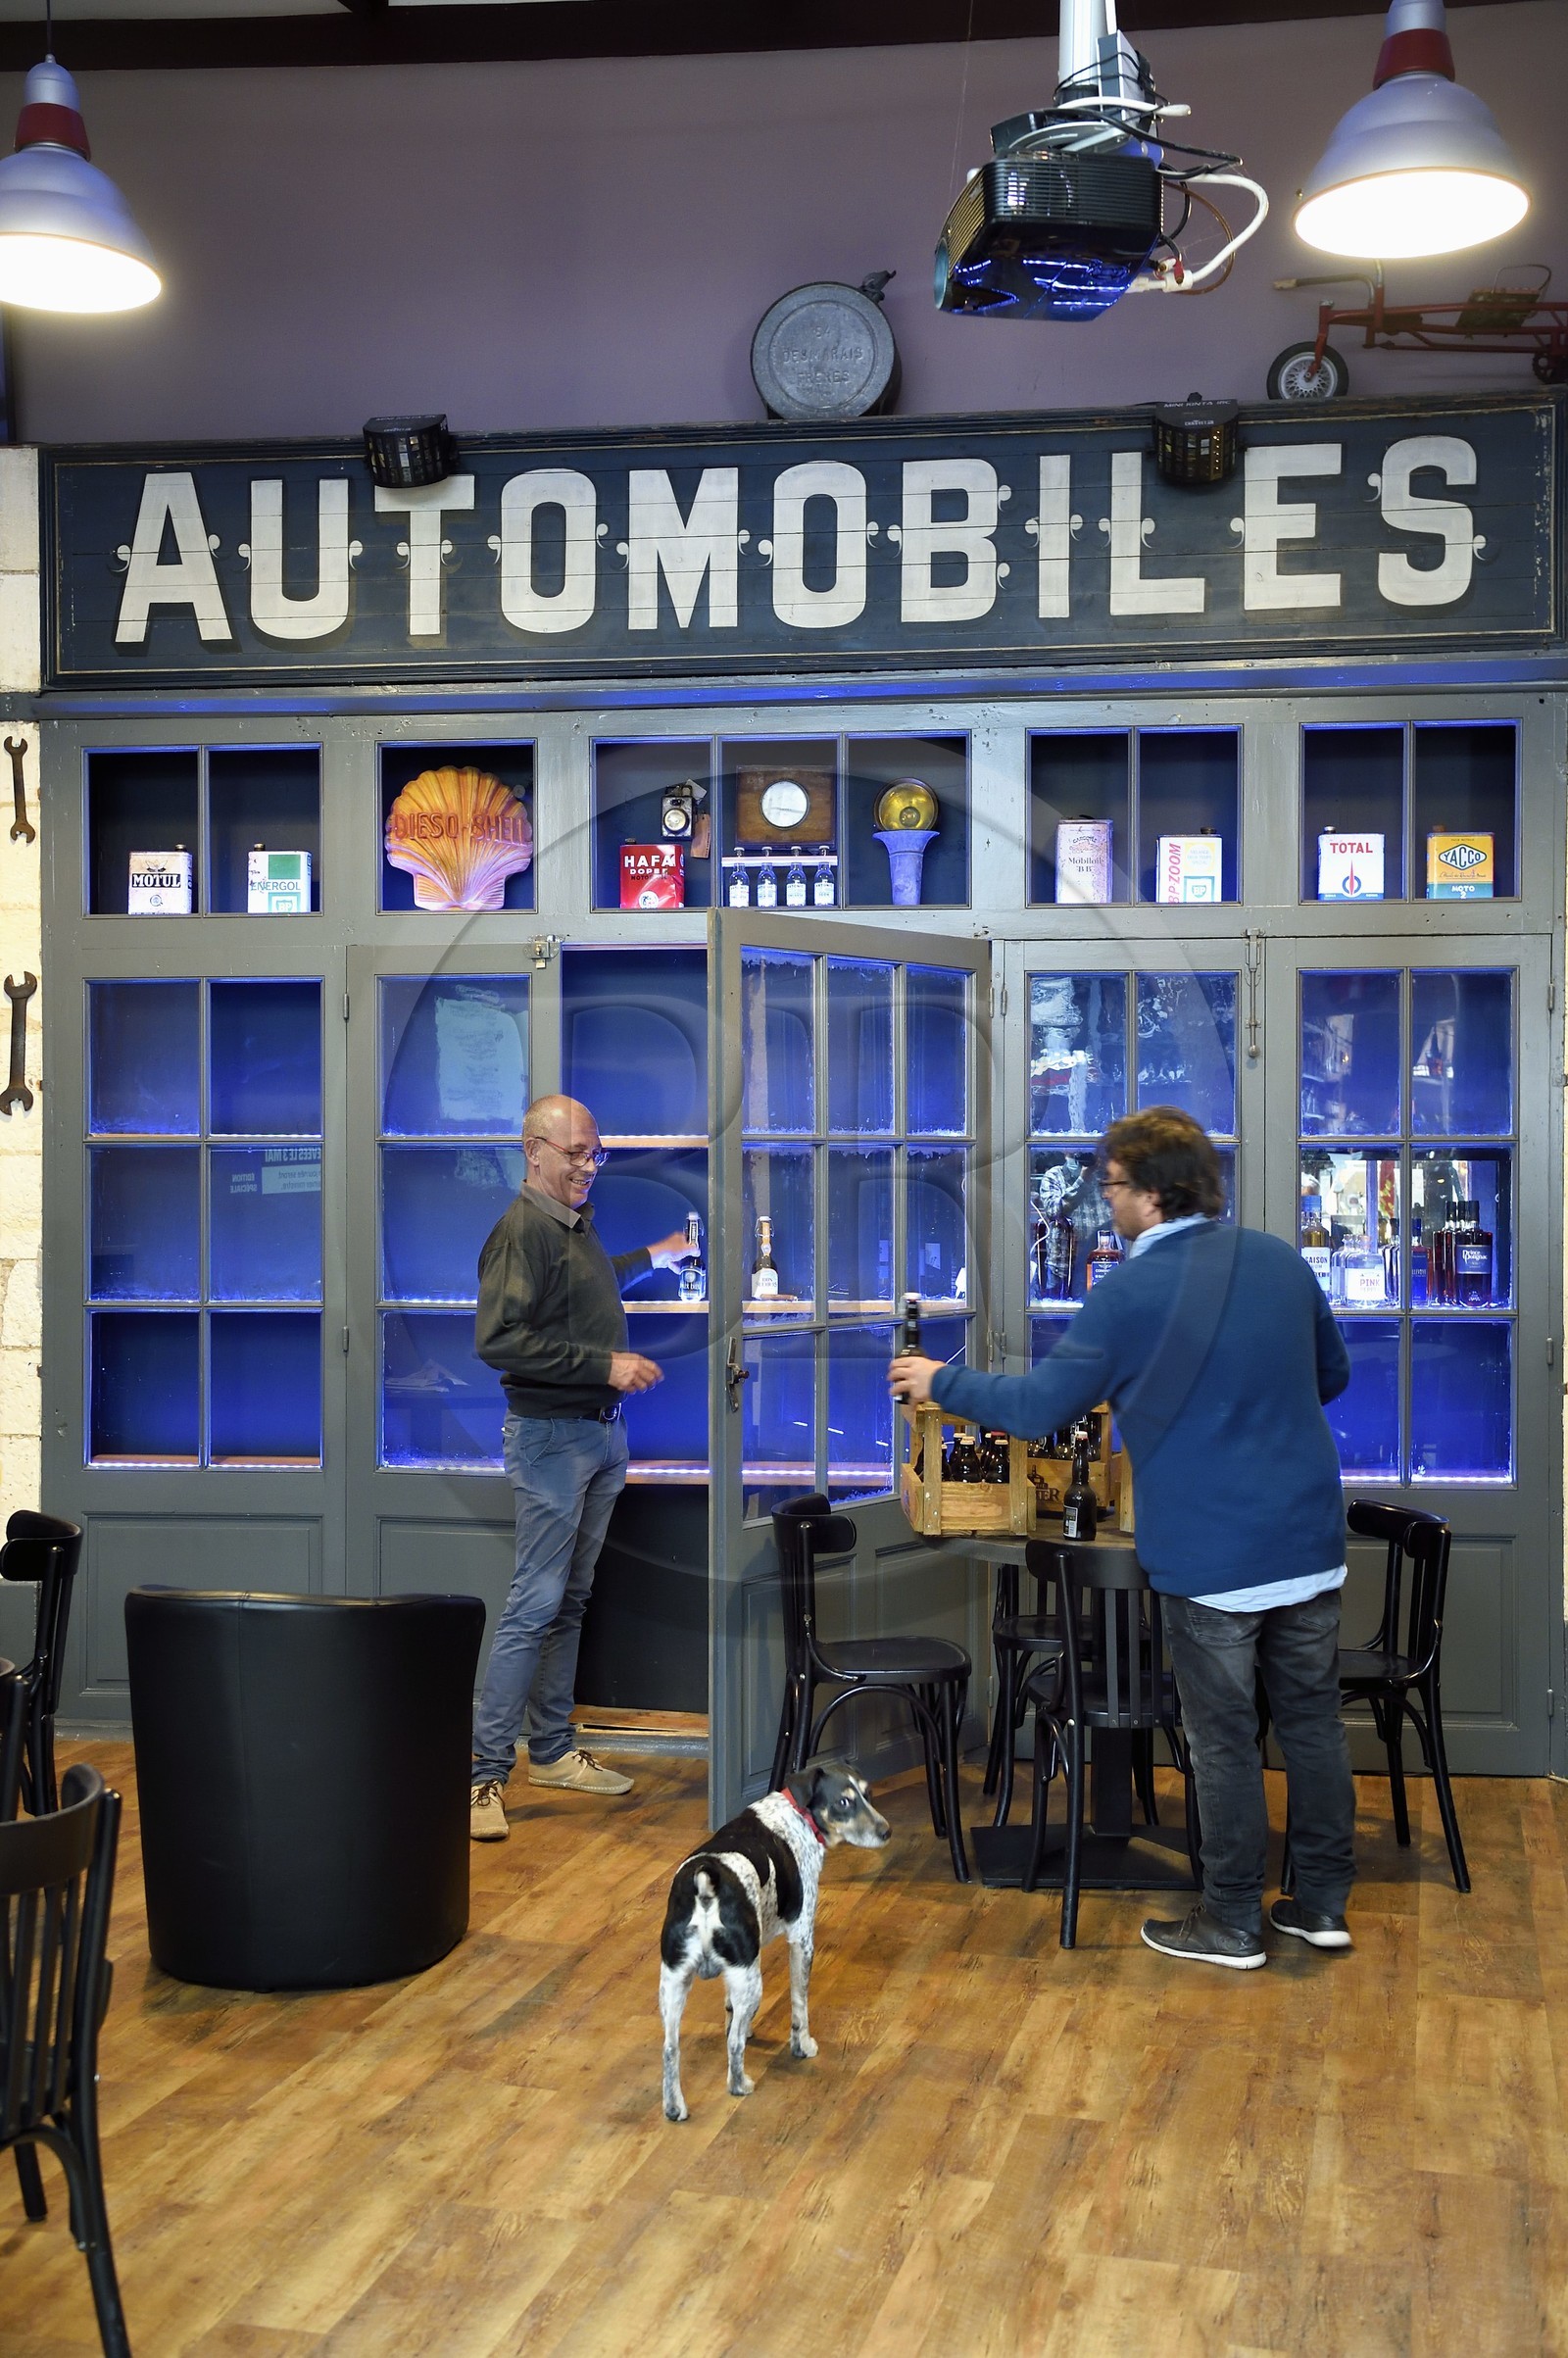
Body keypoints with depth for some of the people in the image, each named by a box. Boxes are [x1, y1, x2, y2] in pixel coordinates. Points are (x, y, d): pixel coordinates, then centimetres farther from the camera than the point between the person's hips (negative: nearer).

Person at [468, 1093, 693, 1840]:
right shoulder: (523, 1229, -14)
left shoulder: (577, 1223, 14)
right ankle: (484, 1772, -7)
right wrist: (604, 1365, -22)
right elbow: (498, 1338, -23)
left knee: (571, 1599, 13)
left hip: (601, 1432, 9)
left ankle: (552, 1750, 21)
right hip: (550, 1434, -9)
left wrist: (651, 1257, 39)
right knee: (535, 1603, -10)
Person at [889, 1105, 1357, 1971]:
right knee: (1312, 1720, 14)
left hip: (1211, 1554, -5)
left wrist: (943, 1382, 5)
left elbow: (1040, 1406, -10)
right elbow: (1331, 1375, 16)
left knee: (1224, 1739, 6)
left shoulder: (1129, 1294, -14)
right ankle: (1322, 1903, 23)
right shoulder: (1281, 1261, 3)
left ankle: (1231, 1923, 16)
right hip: (1308, 1540, 5)